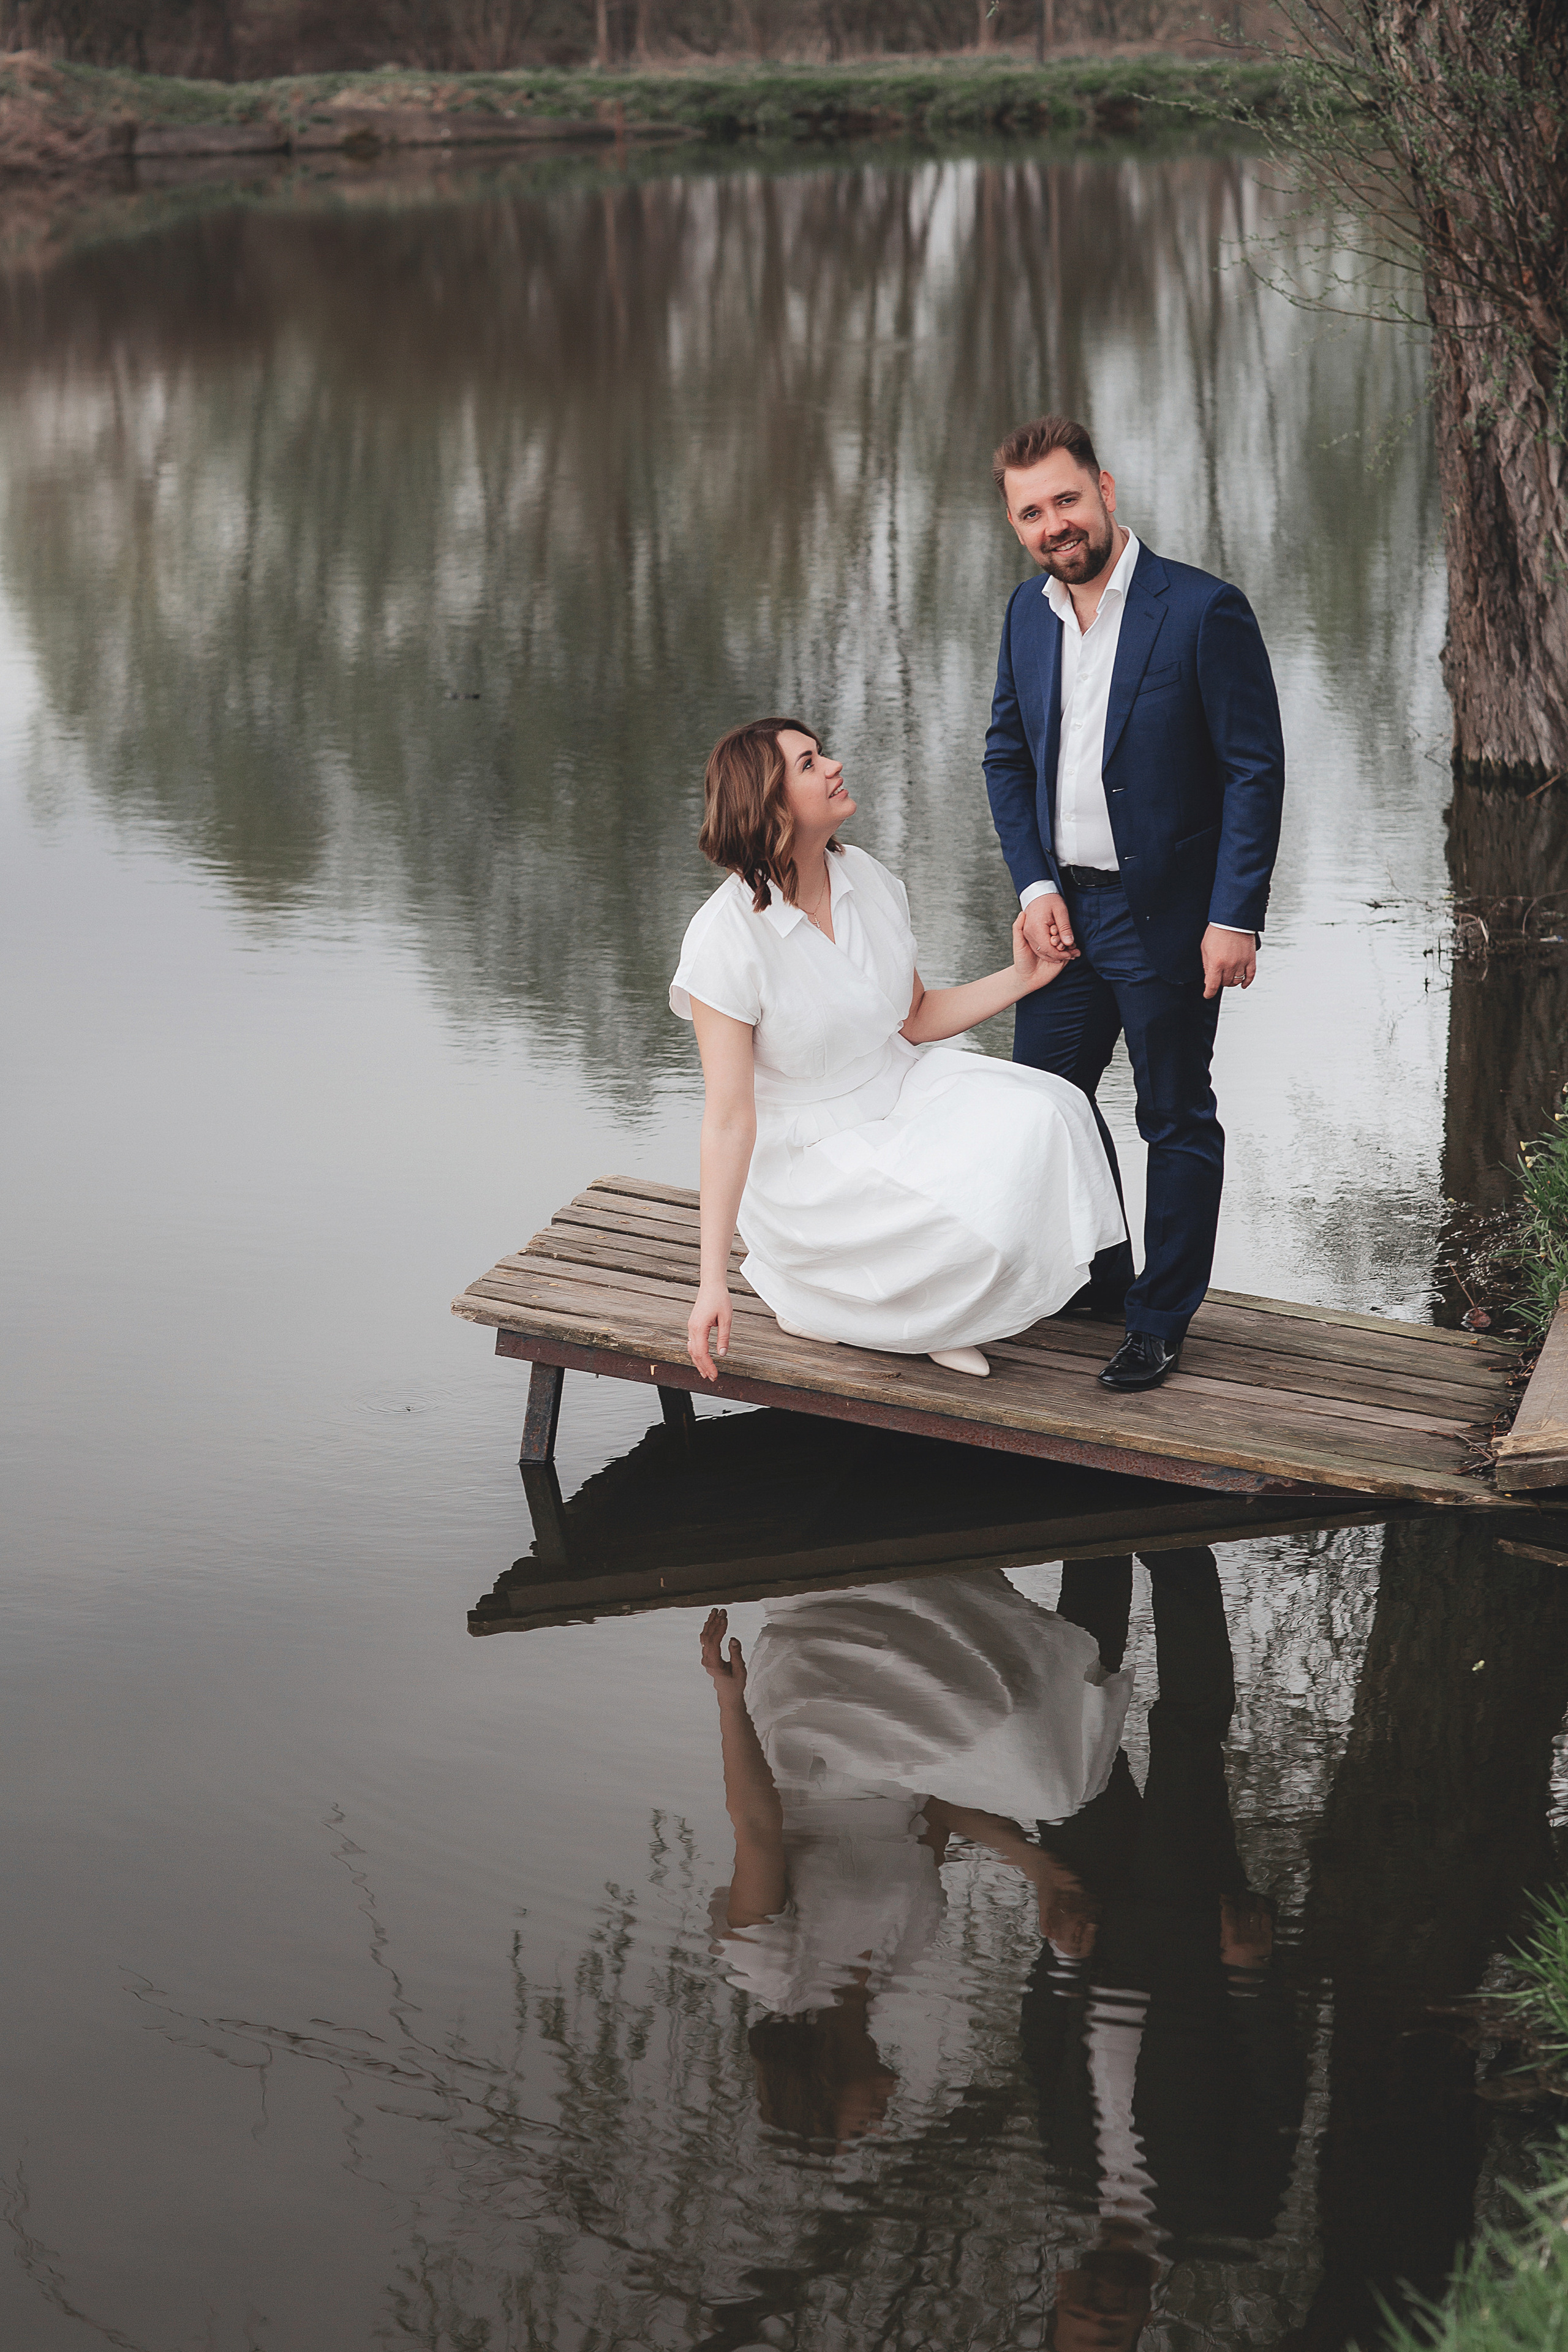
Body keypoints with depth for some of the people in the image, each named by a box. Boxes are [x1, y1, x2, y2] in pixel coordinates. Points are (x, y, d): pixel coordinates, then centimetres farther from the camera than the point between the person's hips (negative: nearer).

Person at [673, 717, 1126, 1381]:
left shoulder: (865, 878, -2)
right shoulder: (727, 936, -23)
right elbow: (729, 1117, -23)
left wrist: (1021, 978, 1)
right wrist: (711, 1284, -27)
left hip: (900, 1097, 7)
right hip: (809, 1159, -7)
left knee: (1034, 1117, -20)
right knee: (979, 1218, -27)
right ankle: (817, 1292, 2)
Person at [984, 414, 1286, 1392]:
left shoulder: (1203, 610, -16)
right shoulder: (1028, 613, 3)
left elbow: (1256, 770, -14)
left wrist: (1235, 918, -18)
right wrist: (1034, 885, 1)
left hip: (1167, 916, -6)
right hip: (1064, 908, 6)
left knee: (1176, 1120, 8)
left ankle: (1162, 1320, 23)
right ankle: (1097, 1276, 38)